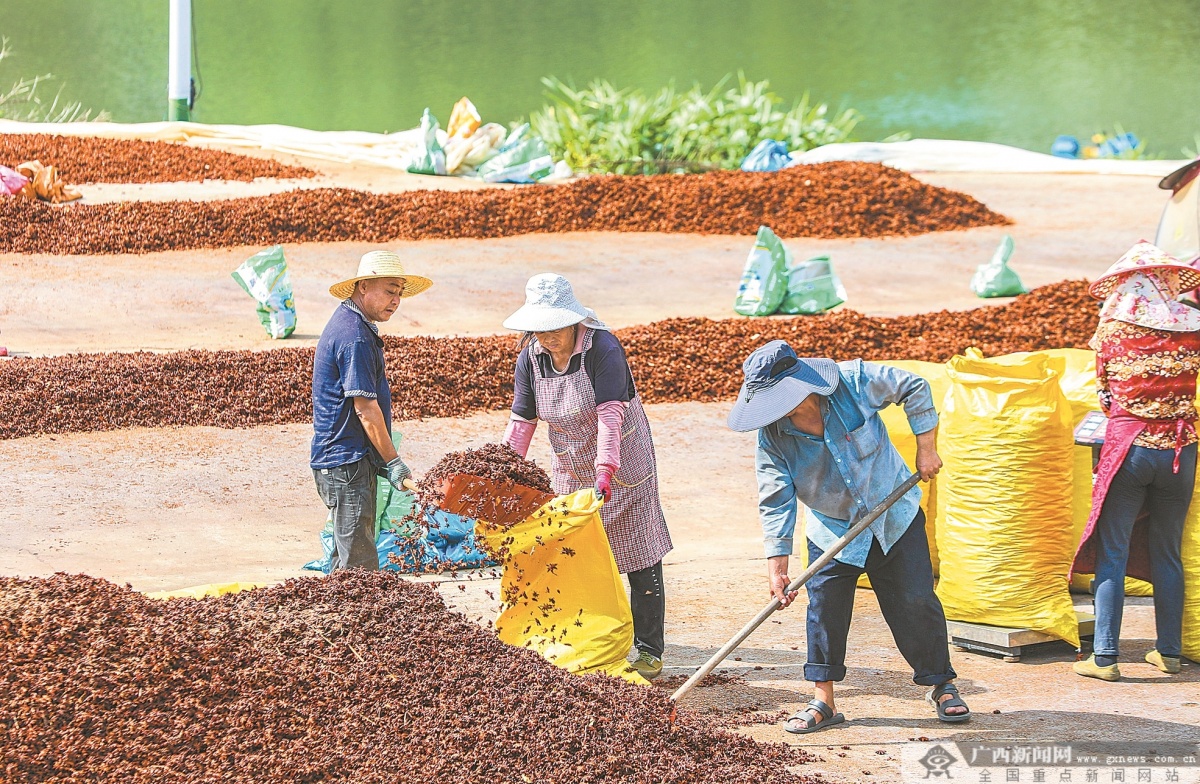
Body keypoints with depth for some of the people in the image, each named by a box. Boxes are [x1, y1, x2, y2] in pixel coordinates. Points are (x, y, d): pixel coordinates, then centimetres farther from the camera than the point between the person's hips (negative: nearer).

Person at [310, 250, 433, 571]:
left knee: (347, 558, 14)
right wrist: (392, 461, -15)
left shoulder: (346, 322, 15)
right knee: (360, 561, -10)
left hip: (340, 458, 11)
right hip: (348, 461, -11)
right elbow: (365, 407, -20)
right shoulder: (355, 337, -18)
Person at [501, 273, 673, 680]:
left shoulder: (603, 349, -21)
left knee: (639, 555, -2)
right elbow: (521, 421, -2)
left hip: (622, 460, -5)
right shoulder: (530, 359, -4)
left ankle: (649, 649, 5)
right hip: (571, 470, 5)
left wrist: (605, 470, -40)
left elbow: (610, 415, -29)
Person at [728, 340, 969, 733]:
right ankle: (823, 701, 5)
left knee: (915, 601, 1)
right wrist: (776, 564, -21)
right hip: (832, 531, 1)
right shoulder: (773, 437, -20)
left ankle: (942, 686, 16)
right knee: (824, 608, -6)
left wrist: (926, 448, -10)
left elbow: (915, 389, -8)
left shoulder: (855, 382, -24)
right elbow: (775, 501, -17)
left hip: (894, 518, -1)